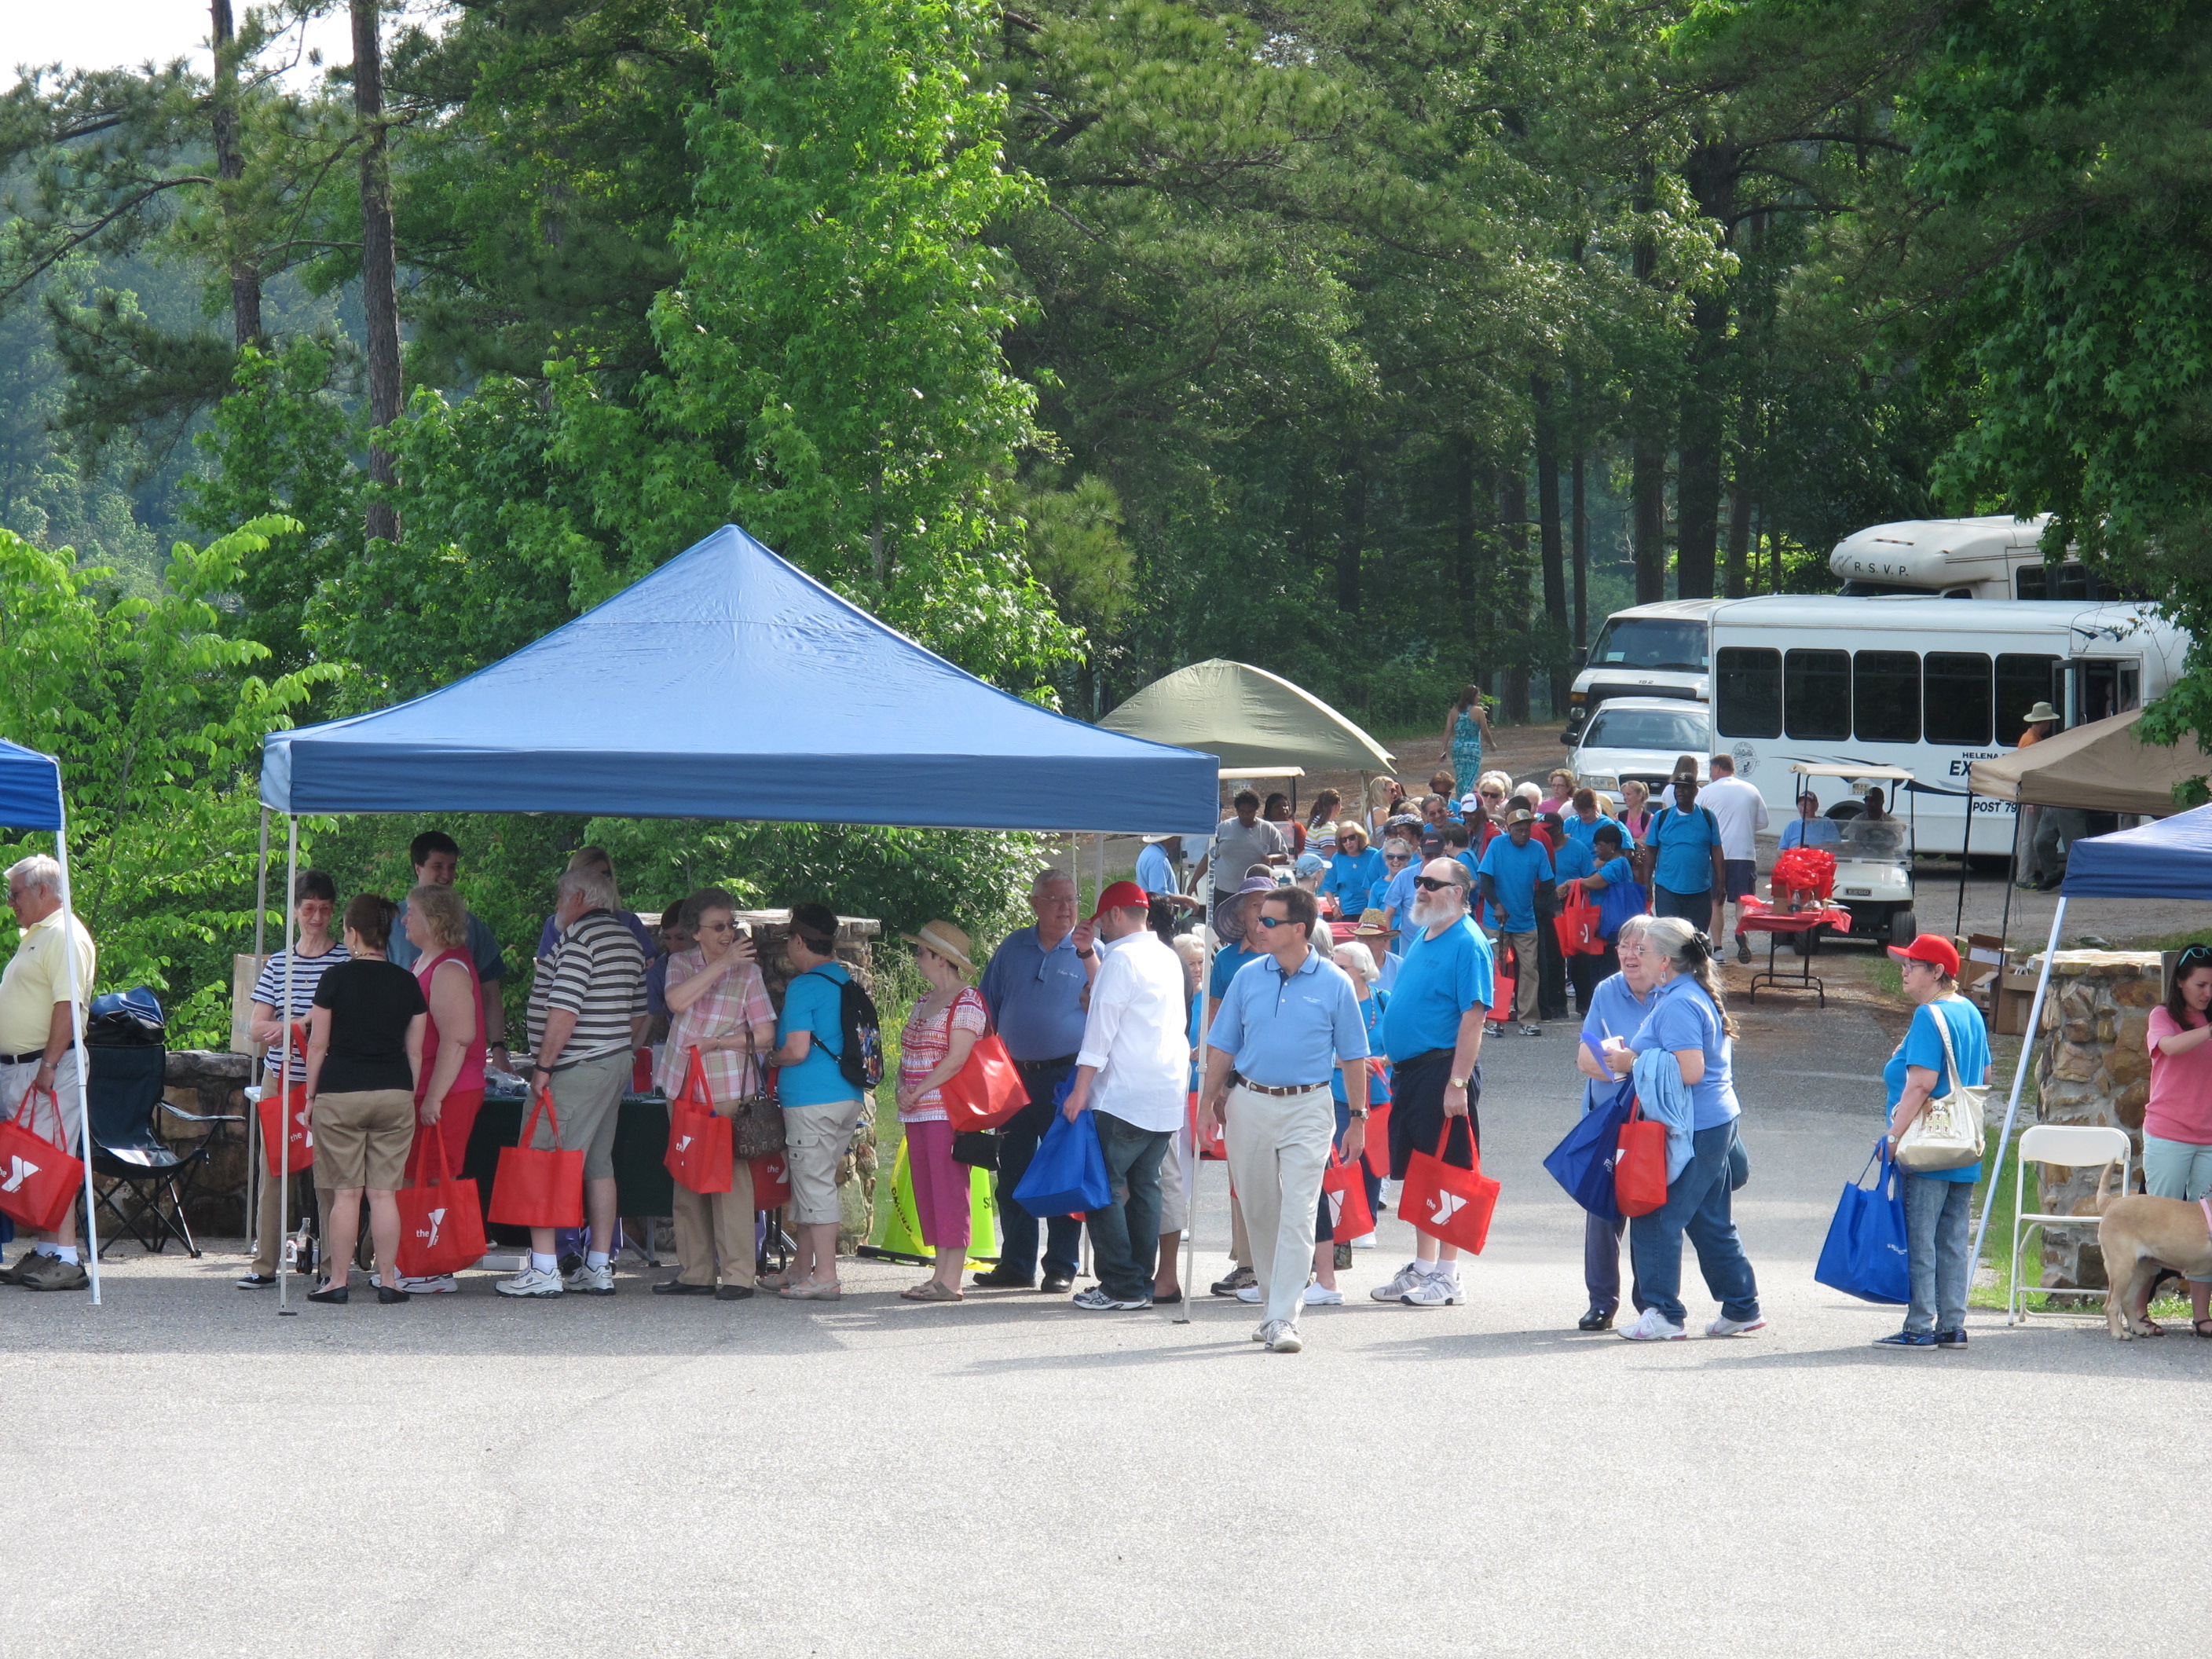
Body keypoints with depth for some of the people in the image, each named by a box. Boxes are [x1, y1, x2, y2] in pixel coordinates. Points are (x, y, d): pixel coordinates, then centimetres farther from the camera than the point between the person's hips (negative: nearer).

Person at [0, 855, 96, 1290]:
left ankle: (65, 1259, -14)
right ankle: (43, 1252, 13)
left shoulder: (64, 936, -13)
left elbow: (67, 1005, -21)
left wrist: (49, 1065, -25)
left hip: (47, 1065, -10)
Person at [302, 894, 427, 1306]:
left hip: (340, 1094, -3)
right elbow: (414, 1050, 8)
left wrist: (311, 1095, 7)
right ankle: (388, 1280, 4)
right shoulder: (407, 983, 4)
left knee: (346, 1192, 1)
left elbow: (319, 1044, -2)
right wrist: (408, 1095, 18)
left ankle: (337, 1280, 3)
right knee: (384, 1192, 5)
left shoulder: (336, 978, -5)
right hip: (395, 1094, 3)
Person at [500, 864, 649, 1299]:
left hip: (575, 1069, -9)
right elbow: (638, 1014, 19)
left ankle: (543, 1269, -11)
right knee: (597, 1164, 12)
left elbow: (564, 1011, -21)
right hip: (617, 1065, 9)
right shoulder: (629, 942, 15)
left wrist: (544, 1066, -18)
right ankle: (598, 1267, 12)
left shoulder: (577, 939, -14)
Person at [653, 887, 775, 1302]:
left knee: (730, 1175, -10)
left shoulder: (747, 971, 0)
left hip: (728, 1085, -4)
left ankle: (737, 1275, -10)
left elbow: (765, 1036, -1)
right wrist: (722, 964, -18)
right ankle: (695, 1272, 13)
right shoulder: (682, 963, 9)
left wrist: (717, 1042, -12)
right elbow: (677, 1000, -13)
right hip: (684, 1082, 4)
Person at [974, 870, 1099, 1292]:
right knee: (1012, 1174, 6)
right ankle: (1015, 1265, 14)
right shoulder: (1013, 948, 12)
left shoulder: (1087, 951, 3)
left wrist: (1087, 955, -23)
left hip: (1065, 1076, -4)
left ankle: (1061, 1268, 2)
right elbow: (987, 1011, 17)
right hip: (1015, 1077, 4)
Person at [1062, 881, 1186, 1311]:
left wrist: (1081, 1089, -14)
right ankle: (1143, 1283, 8)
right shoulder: (1168, 959, 16)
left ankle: (1122, 1284, -11)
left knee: (1103, 1187, -7)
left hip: (1125, 1096, -9)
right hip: (1167, 1095, 9)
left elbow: (1102, 1027, -14)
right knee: (1144, 1186, 10)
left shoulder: (1122, 958, -10)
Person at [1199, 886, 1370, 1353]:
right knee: (1259, 1211, 11)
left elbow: (1352, 1056, 3)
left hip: (1307, 1108, -4)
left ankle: (1282, 1319, -14)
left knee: (1297, 1215, -11)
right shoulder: (1248, 977, 5)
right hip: (1249, 1104, 4)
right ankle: (1271, 1301, 27)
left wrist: (1358, 1118, 2)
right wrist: (1208, 1102, 6)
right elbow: (1223, 1047, 11)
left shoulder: (1334, 984, -2)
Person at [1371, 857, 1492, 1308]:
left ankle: (1447, 1277, 0)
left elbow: (1473, 1016, -18)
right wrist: (1396, 1069, 18)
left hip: (1442, 1067, -9)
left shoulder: (1467, 944, -12)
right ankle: (1421, 1269, 21)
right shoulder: (1423, 938, 16)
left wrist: (1457, 1083, -23)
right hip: (1409, 1071, 9)